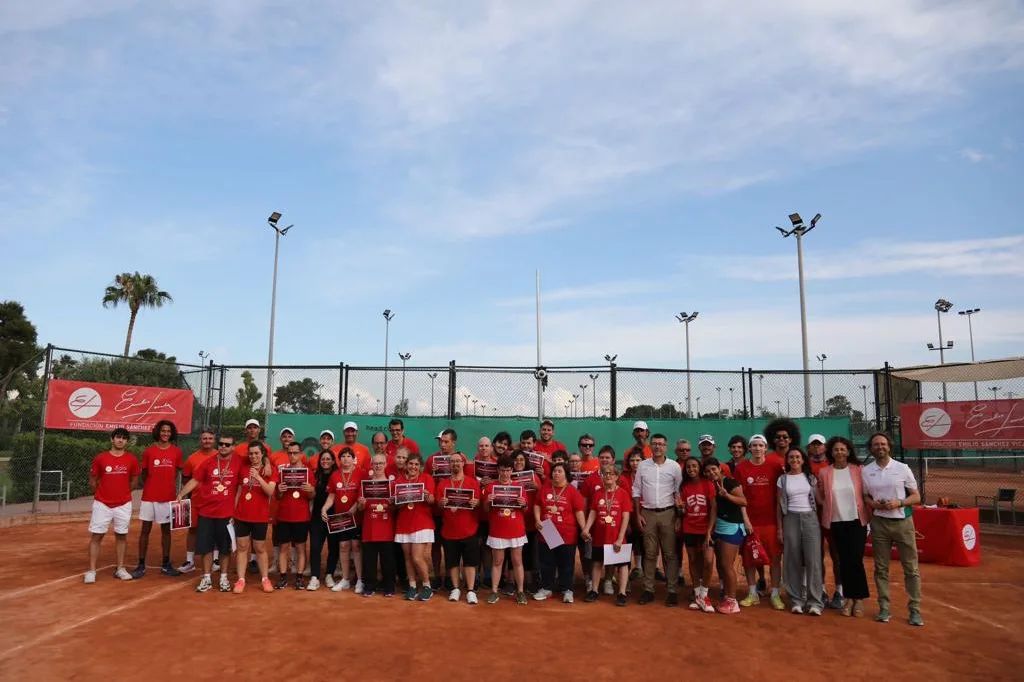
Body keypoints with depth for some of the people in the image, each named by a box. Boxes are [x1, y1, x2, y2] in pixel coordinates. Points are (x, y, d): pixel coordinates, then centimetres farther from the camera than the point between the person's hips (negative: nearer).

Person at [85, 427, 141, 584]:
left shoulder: (131, 459, -1)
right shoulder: (100, 458, -4)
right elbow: (92, 480, 6)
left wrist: (123, 493, 8)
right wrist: (100, 494, 8)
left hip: (123, 505, 1)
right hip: (102, 504, -1)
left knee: (121, 536, 9)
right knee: (96, 536, 1)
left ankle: (120, 569, 18)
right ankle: (91, 571, 6)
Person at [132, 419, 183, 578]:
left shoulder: (176, 451, 0)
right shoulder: (149, 451, -1)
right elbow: (144, 473, 7)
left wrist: (172, 487, 2)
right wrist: (149, 487, 4)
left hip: (168, 497, 1)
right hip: (149, 497, -1)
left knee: (166, 530, 9)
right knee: (145, 529, 5)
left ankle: (166, 565, 19)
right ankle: (141, 565, 14)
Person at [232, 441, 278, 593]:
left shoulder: (271, 470, -5)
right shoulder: (243, 469, 5)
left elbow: (270, 491, -17)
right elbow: (239, 492, 11)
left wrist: (258, 477, -28)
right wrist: (233, 513, 9)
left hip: (260, 516, -2)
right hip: (241, 515, 3)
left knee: (260, 548, 6)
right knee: (242, 547, 6)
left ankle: (265, 579, 16)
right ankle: (241, 580, 12)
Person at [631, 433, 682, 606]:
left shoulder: (674, 466, -1)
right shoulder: (642, 465, 2)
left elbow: (679, 492, 2)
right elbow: (636, 490, 6)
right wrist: (638, 514, 1)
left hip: (667, 513, -1)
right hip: (648, 513, 1)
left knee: (670, 553, 3)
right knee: (649, 553, 7)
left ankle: (672, 591, 9)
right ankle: (648, 590, 14)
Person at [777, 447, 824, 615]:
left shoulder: (810, 478, 7)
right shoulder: (782, 479, 5)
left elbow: (819, 499, 8)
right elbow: (779, 505, 7)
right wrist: (779, 528, 3)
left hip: (810, 518, 0)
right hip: (791, 519, 0)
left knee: (813, 560, -6)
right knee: (793, 560, 2)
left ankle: (814, 601, 0)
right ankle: (797, 600, 11)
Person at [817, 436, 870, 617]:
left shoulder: (858, 470, -2)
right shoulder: (824, 473, 1)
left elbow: (867, 494, 1)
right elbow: (821, 497, 8)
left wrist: (869, 516, -3)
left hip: (856, 521, -1)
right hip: (836, 522, 1)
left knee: (856, 560, -3)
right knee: (843, 560, 6)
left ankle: (859, 598, 13)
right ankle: (848, 597, 18)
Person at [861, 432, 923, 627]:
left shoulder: (903, 468, -2)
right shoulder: (866, 471, 3)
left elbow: (916, 497, 1)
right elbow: (864, 497, 11)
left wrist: (899, 503, -16)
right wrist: (874, 504, -11)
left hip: (903, 521, -1)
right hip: (879, 522, 1)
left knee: (911, 568, 2)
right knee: (881, 568, 6)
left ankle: (915, 609, 10)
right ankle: (884, 607, 15)